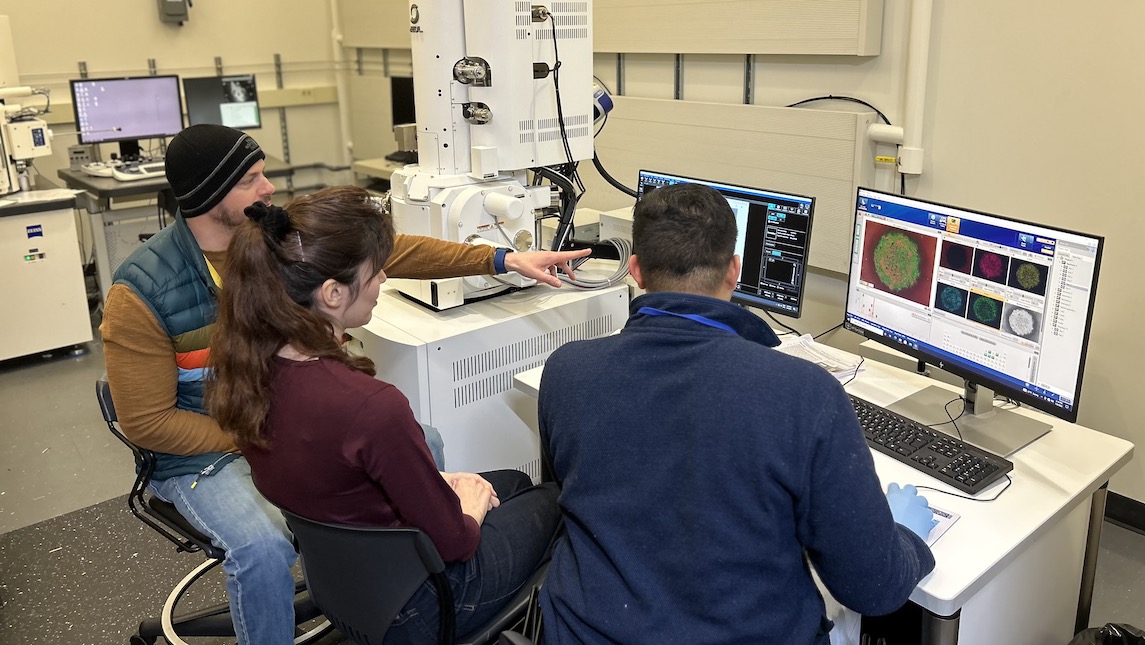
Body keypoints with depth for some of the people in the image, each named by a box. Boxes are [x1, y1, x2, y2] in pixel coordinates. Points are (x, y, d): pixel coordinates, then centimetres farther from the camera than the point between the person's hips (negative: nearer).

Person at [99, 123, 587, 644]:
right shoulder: (142, 292, -19)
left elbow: (388, 250, -9)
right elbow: (148, 421, -15)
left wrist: (503, 260, -14)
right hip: (204, 450, -5)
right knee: (264, 548, -33)